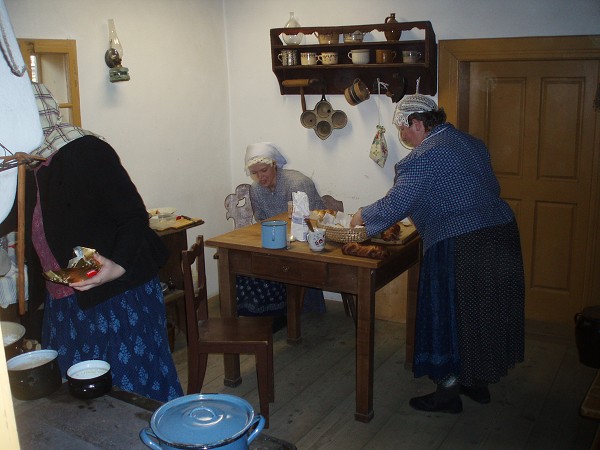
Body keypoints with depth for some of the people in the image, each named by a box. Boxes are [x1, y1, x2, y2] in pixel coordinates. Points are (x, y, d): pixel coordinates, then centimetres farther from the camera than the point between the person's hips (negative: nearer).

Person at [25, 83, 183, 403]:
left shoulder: (86, 151, -14)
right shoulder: (31, 167, 12)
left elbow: (134, 216, -18)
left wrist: (119, 265, -31)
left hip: (117, 295, -8)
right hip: (63, 305, 8)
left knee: (136, 390, 1)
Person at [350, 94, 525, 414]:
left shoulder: (424, 157, -13)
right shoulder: (471, 143, 14)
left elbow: (395, 205, -15)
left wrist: (363, 216, 4)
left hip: (459, 248, -9)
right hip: (502, 232, 9)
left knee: (450, 317, 5)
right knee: (483, 314, 19)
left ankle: (449, 392, 18)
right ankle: (479, 382, 34)